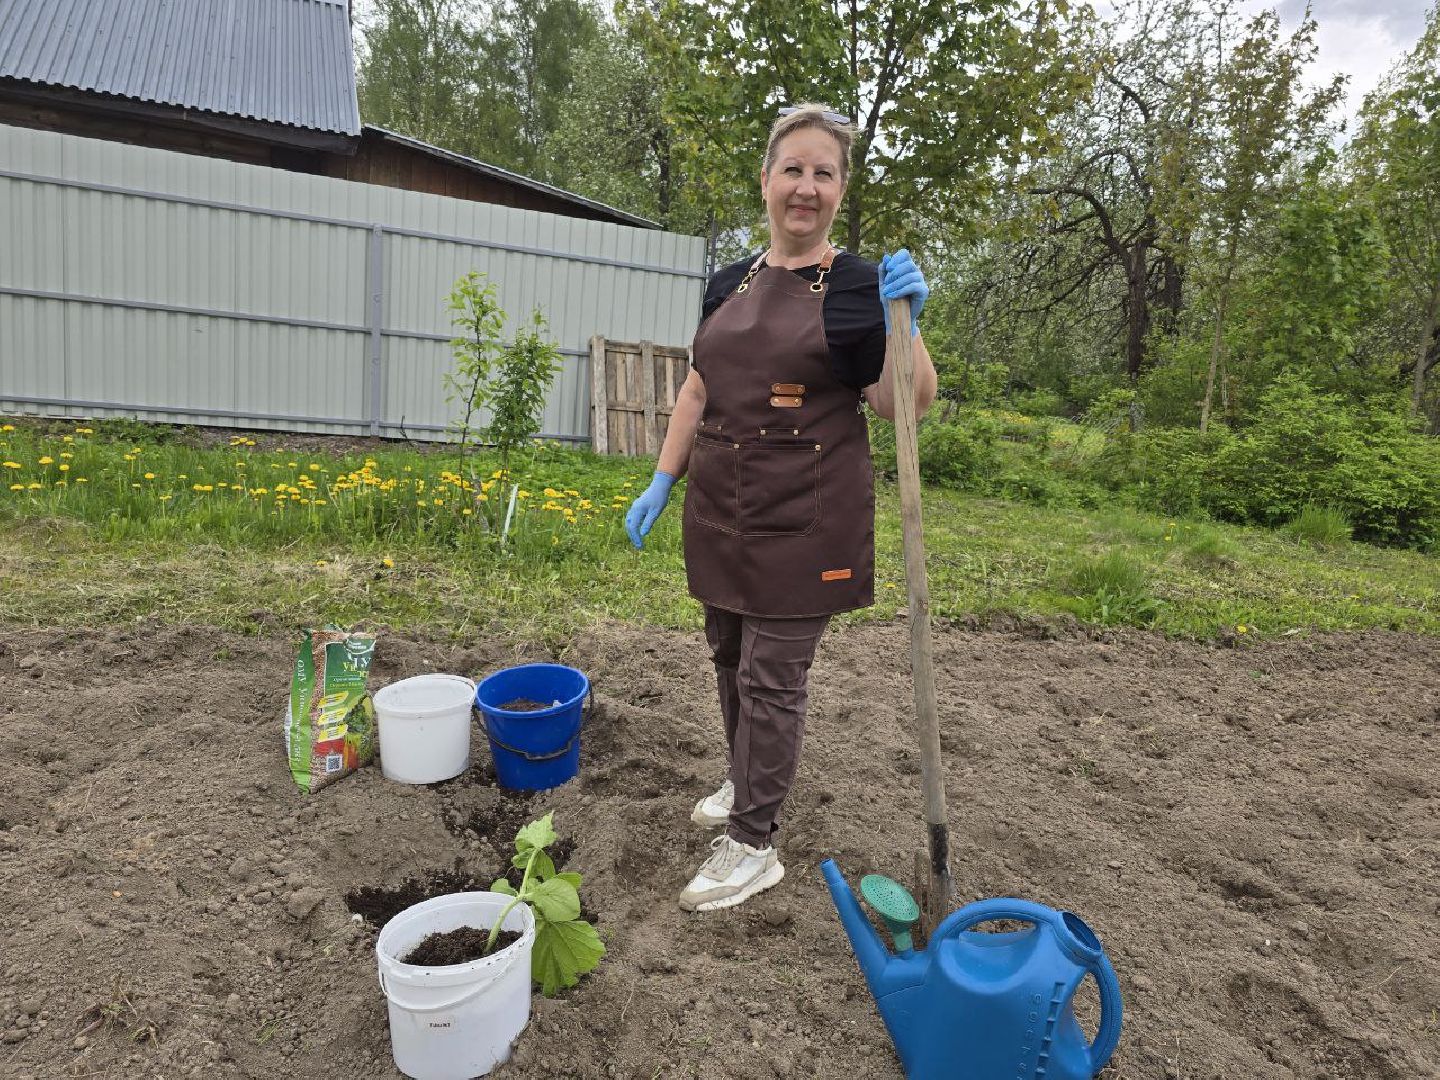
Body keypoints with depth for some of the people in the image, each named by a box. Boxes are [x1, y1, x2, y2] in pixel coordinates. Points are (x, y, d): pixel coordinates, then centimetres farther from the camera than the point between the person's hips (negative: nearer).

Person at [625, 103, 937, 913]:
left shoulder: (858, 286, -4)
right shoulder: (730, 285, 11)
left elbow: (905, 404, -9)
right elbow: (699, 392, 15)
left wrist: (904, 322, -23)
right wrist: (661, 484, 11)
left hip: (805, 515, -6)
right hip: (722, 505, 6)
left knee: (772, 677, 0)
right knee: (729, 658, 17)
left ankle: (754, 842, 16)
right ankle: (748, 781, 41)